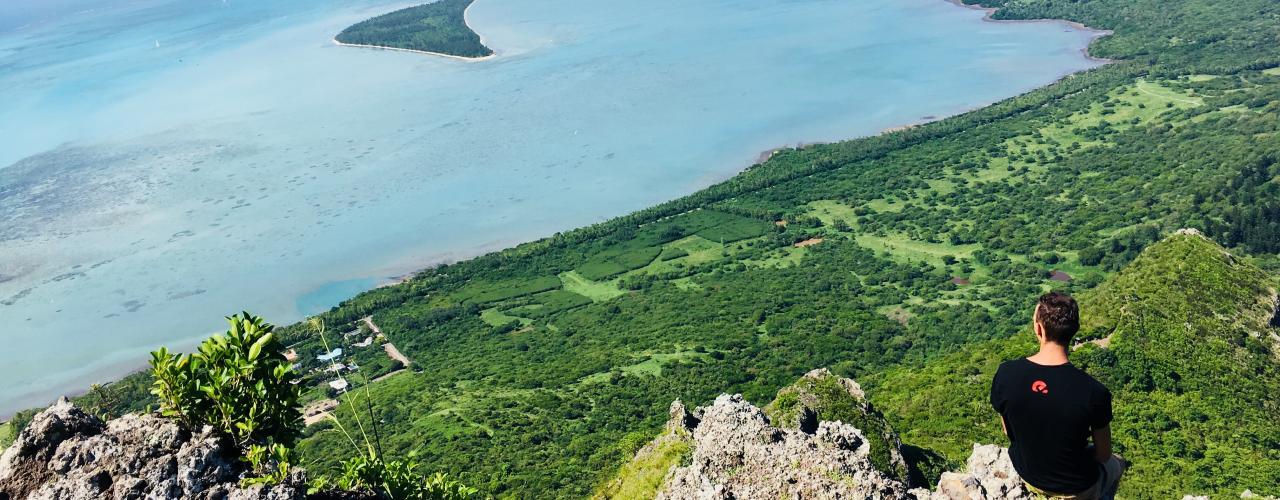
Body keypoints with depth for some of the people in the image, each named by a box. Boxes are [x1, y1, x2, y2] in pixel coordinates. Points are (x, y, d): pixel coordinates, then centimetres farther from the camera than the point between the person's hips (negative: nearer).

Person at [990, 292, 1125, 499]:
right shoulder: (1094, 392, -30)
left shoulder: (1006, 374, -22)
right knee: (1115, 465, 32)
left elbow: (1009, 431, -6)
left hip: (1026, 475, 3)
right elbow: (1103, 455, -14)